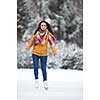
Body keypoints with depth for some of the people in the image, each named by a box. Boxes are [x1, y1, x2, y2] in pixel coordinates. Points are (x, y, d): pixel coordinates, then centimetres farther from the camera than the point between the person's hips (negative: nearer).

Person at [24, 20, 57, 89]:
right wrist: (27, 47, -6)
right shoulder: (36, 33, 2)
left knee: (43, 68, -1)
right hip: (35, 53, 2)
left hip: (44, 54, -2)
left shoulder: (48, 34, -6)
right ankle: (36, 80, 14)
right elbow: (32, 41, 7)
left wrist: (54, 52, -21)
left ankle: (45, 82, 13)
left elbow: (52, 44, -11)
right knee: (36, 67, -2)